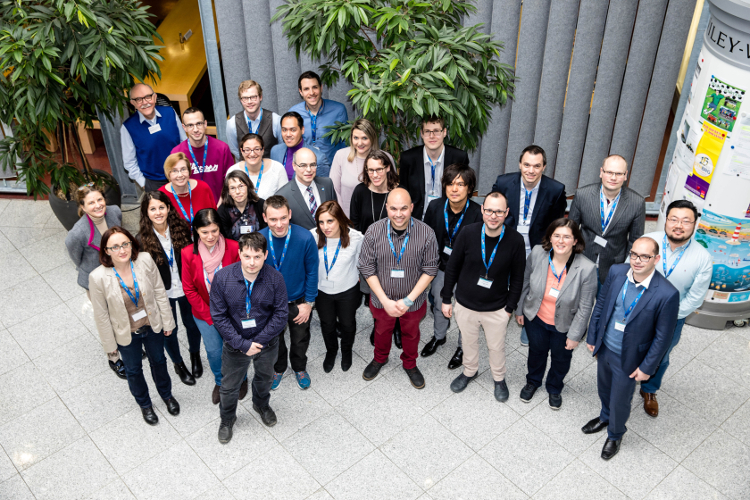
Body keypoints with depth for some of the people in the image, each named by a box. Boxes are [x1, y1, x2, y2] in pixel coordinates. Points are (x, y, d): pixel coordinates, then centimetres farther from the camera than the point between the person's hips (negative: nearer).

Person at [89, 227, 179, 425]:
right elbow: (101, 315, -15)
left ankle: (166, 395, 57)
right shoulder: (98, 277, -28)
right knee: (133, 370, 24)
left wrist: (167, 321, -1)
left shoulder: (145, 260, -24)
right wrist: (109, 343, -5)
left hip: (153, 326, 2)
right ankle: (144, 404, 53)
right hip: (126, 334, -2)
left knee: (158, 361, 27)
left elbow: (160, 292, -9)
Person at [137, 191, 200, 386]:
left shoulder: (182, 228, -14)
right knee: (169, 329, 17)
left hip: (186, 290, 1)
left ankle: (195, 355, 51)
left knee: (192, 323, 21)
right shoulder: (143, 239, -18)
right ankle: (178, 364, 44)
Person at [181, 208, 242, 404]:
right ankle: (220, 382, 45)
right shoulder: (189, 254, -16)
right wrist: (209, 316, -9)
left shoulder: (233, 248, -19)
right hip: (205, 314, 1)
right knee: (214, 351, 15)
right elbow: (189, 290, -7)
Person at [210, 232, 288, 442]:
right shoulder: (223, 277, -24)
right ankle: (227, 419, 51)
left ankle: (261, 405, 61)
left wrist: (258, 341, -20)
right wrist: (242, 344, -21)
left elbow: (281, 314, -15)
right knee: (230, 385, 20)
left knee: (265, 378, 29)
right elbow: (219, 316, -17)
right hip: (236, 344, -1)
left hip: (267, 344, 1)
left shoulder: (275, 278, -23)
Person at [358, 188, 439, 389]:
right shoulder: (374, 232, -22)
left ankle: (410, 364, 53)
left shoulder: (426, 234, -23)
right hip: (382, 300, 1)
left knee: (411, 333, 25)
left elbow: (430, 270, -14)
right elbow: (367, 268, -13)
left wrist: (408, 300, -18)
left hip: (413, 301, 0)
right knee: (382, 330, 27)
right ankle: (380, 359, 56)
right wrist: (385, 300, -17)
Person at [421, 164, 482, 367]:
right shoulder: (435, 207, -15)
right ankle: (439, 336, 54)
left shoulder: (477, 213, -28)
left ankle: (463, 347, 42)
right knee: (439, 304, 26)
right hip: (441, 266, 4)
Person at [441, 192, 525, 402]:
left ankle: (499, 378, 46)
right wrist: (447, 299, 0)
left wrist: (510, 307, -2)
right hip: (465, 305, 1)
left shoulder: (515, 240, -18)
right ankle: (469, 371, 51)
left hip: (496, 309, -1)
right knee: (469, 342, 23)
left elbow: (517, 277, -5)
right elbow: (452, 267, -5)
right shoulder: (468, 233, -17)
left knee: (496, 347, 19)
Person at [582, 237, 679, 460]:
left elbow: (663, 337, -17)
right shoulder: (616, 271, -16)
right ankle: (605, 417, 61)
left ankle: (615, 435, 49)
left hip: (628, 358, -4)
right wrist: (591, 336, 6)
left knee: (620, 401, 18)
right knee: (604, 389, 29)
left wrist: (647, 367, -11)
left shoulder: (667, 294, -29)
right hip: (604, 348, 4)